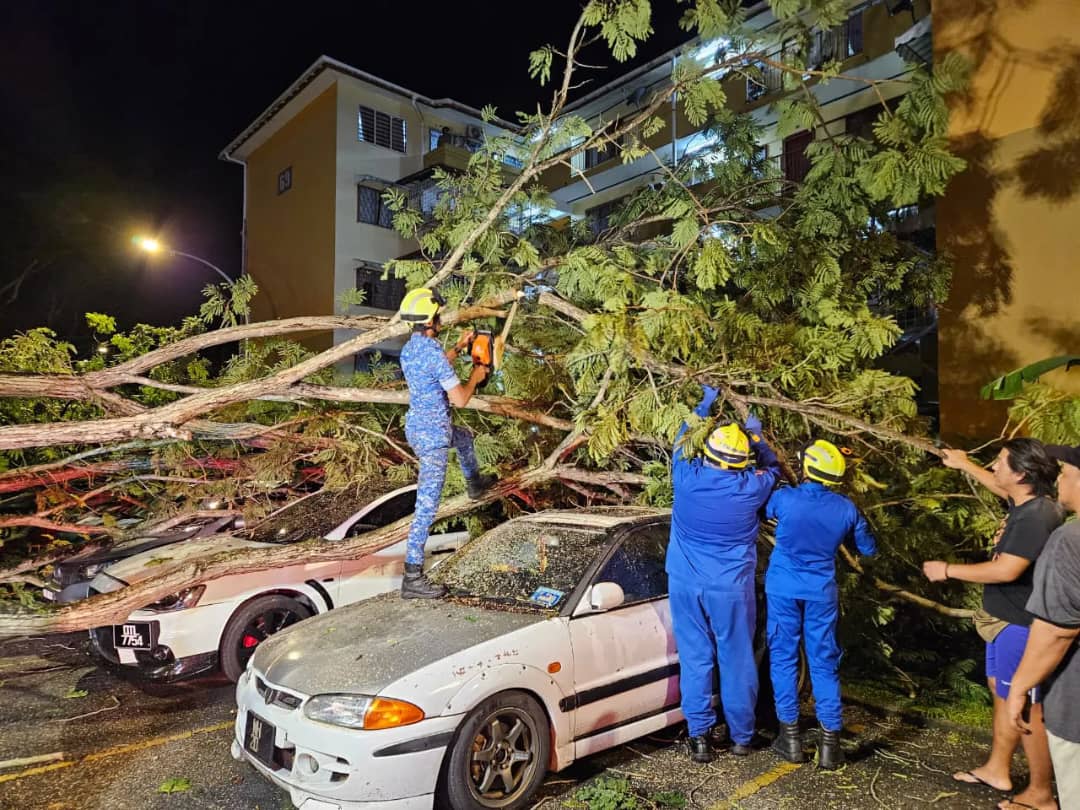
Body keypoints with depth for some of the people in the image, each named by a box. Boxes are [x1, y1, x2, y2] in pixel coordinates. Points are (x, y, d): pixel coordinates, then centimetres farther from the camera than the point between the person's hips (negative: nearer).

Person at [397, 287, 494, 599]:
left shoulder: (410, 348, 4)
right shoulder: (433, 352, -25)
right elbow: (460, 399, -22)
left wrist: (459, 347, 28)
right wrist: (475, 377, -3)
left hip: (417, 424, 10)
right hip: (432, 435, -10)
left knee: (464, 437, 38)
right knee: (427, 505, -5)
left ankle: (475, 483, 65)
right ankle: (412, 577, -1)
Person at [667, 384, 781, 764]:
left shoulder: (687, 476, -10)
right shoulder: (750, 487, -11)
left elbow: (681, 442, 12)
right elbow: (772, 467, 13)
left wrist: (704, 406, 23)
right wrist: (757, 435, 25)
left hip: (685, 584, 1)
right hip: (731, 587, -1)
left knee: (694, 659, 9)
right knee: (737, 661, 11)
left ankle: (699, 736, 14)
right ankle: (741, 736, 24)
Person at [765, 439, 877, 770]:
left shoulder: (785, 498, -16)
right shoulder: (846, 508, -7)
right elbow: (869, 549, 8)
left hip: (783, 588, -2)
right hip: (822, 593, 2)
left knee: (784, 658, 9)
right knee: (824, 663, 10)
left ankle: (790, 736, 14)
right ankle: (830, 742, 12)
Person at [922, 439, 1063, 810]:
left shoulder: (1036, 517, -27)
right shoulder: (1025, 502, 3)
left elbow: (1006, 571, -32)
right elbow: (1000, 488, 28)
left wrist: (948, 570, -22)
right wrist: (965, 465, 35)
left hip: (1021, 626, -10)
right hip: (1007, 620, 10)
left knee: (1026, 707, 2)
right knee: (1002, 692, 20)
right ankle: (997, 768, 34)